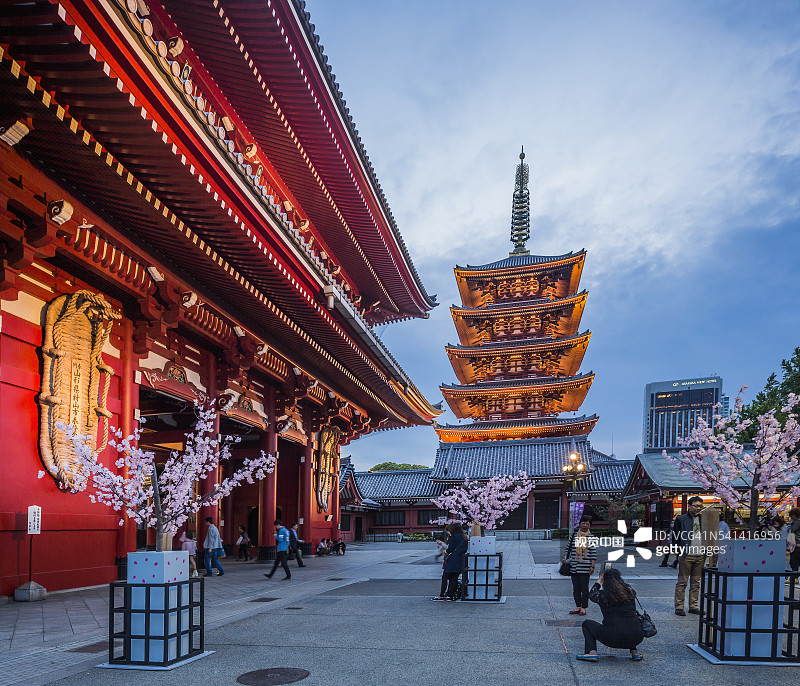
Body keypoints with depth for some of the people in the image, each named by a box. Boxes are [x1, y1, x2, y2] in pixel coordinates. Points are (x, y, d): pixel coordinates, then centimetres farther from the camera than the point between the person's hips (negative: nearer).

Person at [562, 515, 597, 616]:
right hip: (574, 566, 4)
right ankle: (578, 607, 15)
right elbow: (569, 548, 17)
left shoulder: (591, 538, -1)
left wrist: (592, 566, -5)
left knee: (584, 588, 1)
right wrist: (565, 558, 9)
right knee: (576, 588, 7)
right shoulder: (574, 535, 8)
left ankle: (583, 608, 9)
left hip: (585, 567, -4)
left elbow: (593, 553, -2)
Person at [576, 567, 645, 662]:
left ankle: (591, 652, -1)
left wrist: (599, 580, 36)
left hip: (613, 638, -3)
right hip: (636, 639, 3)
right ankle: (634, 652, 22)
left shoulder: (602, 595, -1)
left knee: (587, 624, 20)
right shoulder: (630, 592, 6)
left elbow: (591, 595, 23)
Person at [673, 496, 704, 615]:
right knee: (682, 582, -1)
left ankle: (694, 606, 17)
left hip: (700, 556, 4)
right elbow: (675, 536, 3)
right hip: (686, 556, -4)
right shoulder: (681, 519, 1)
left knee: (696, 583, 9)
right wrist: (680, 549, -5)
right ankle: (679, 607, 4)